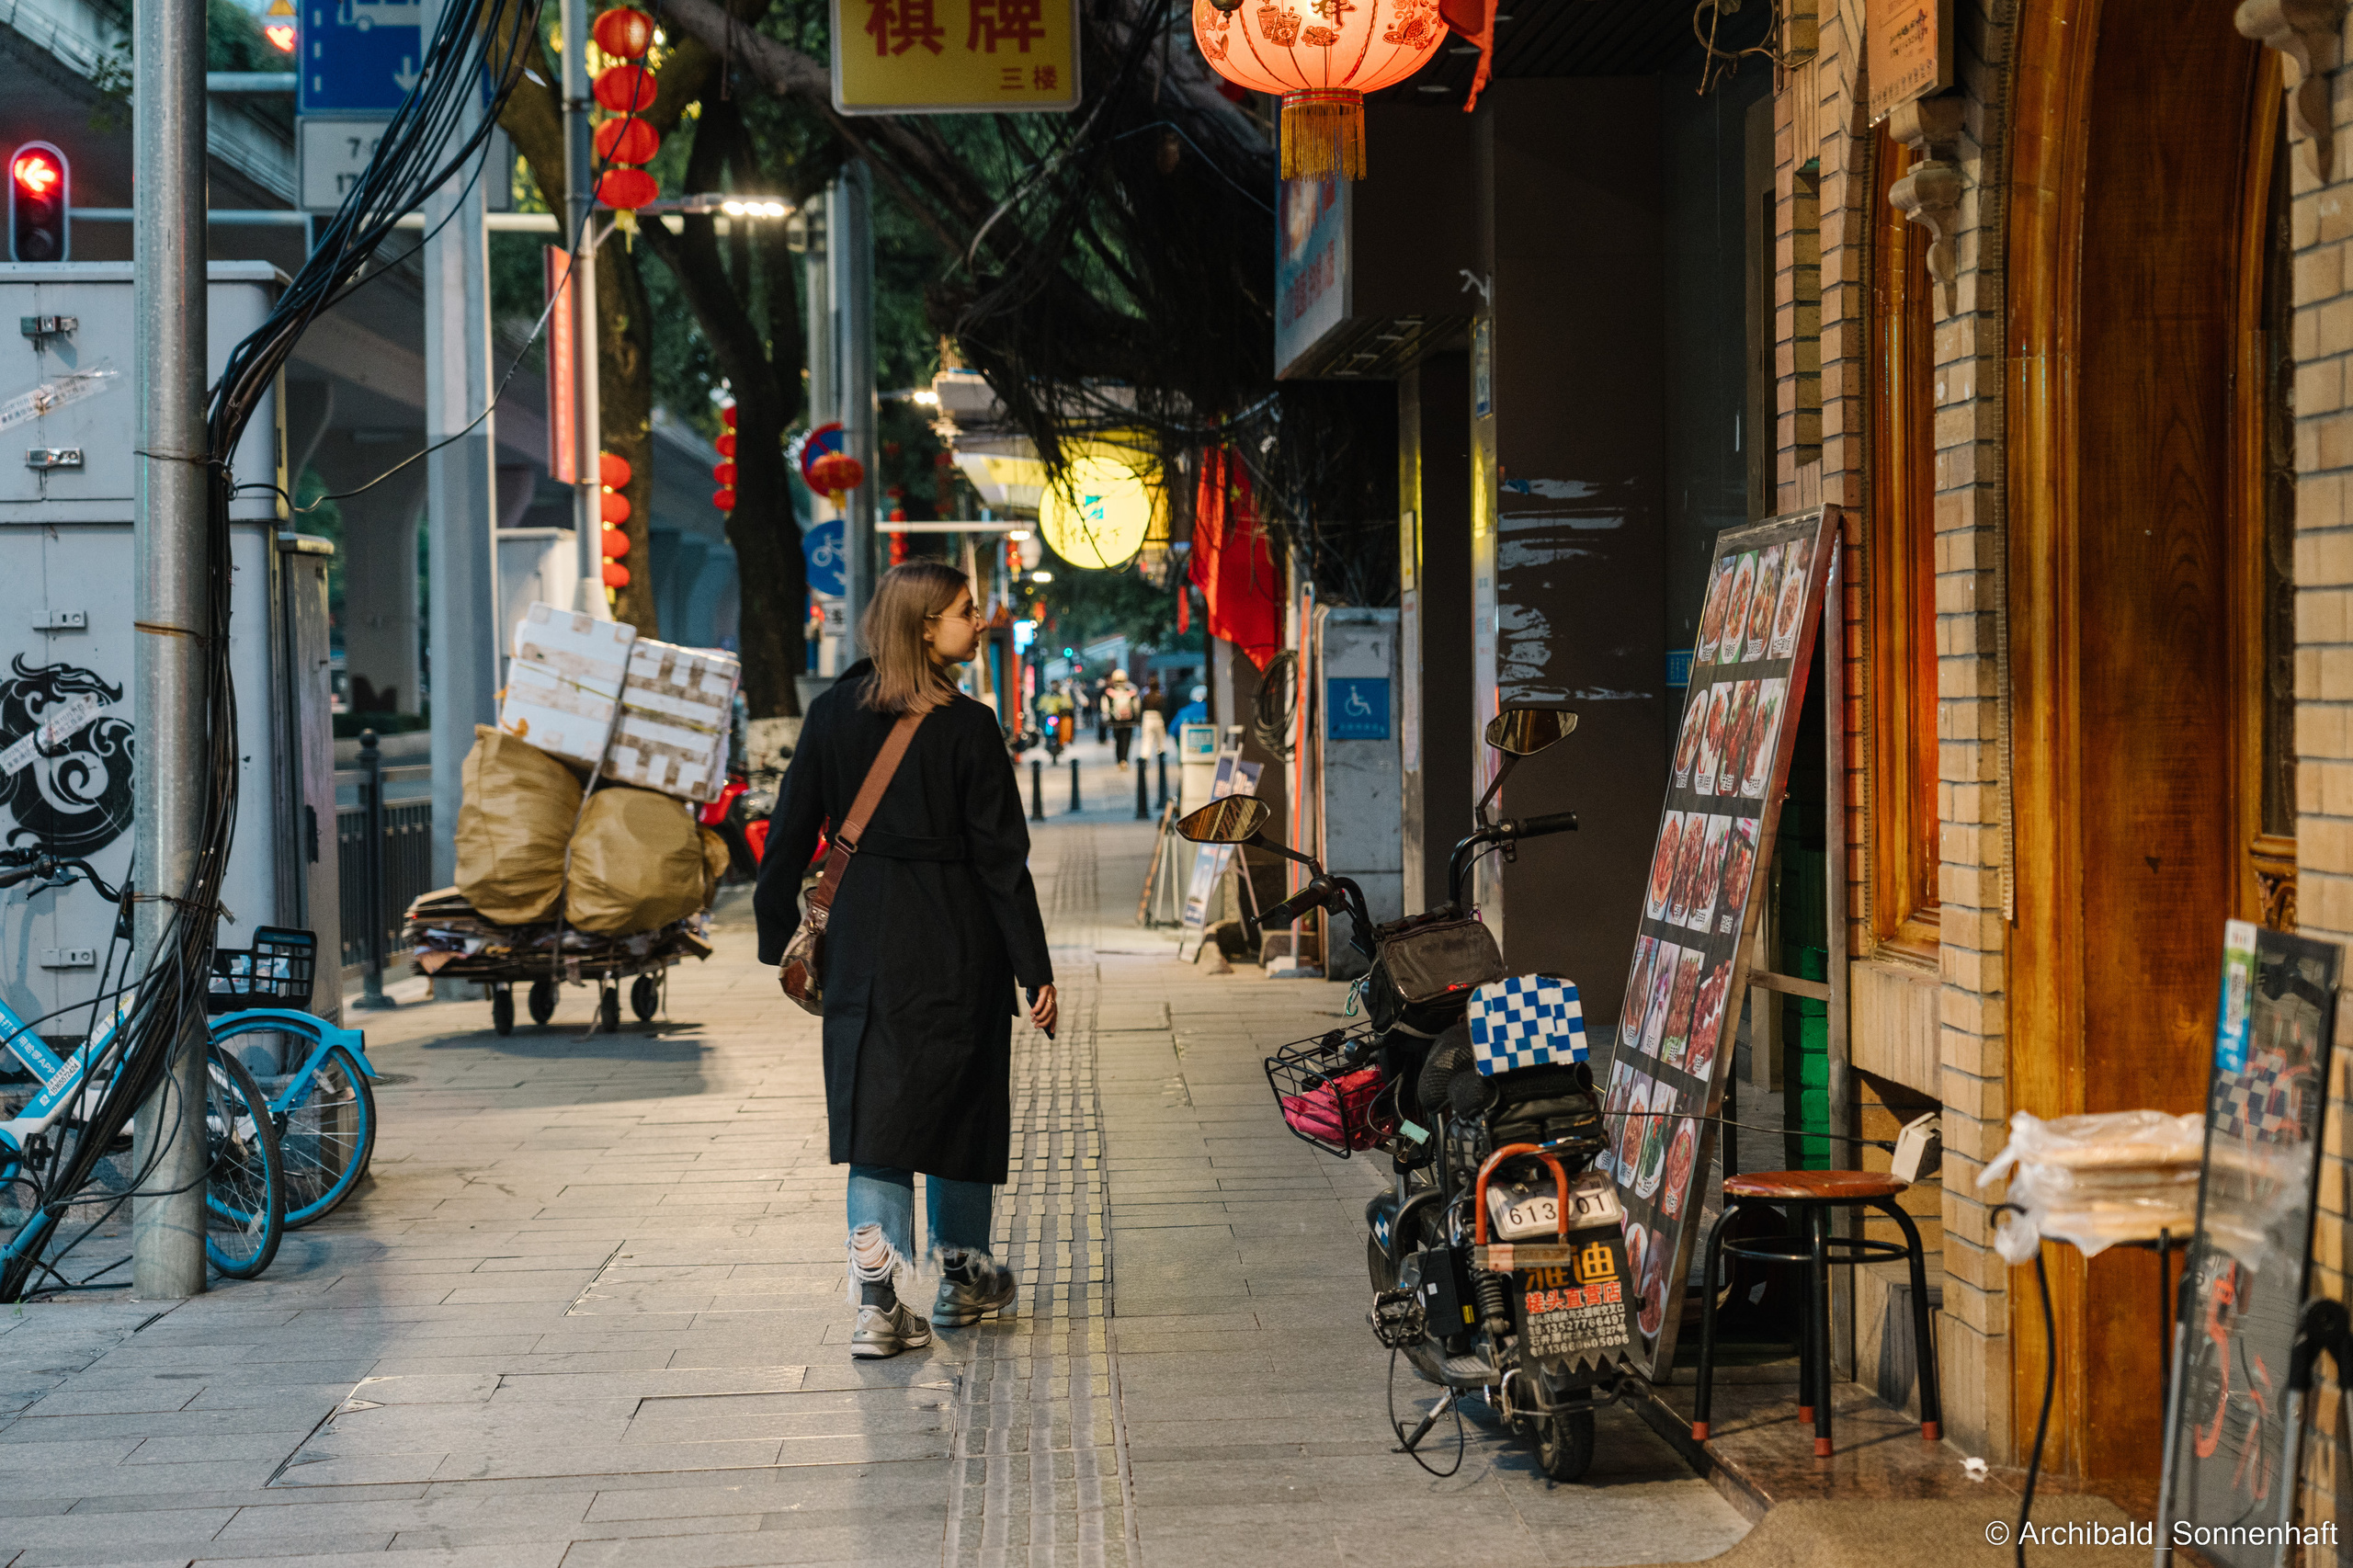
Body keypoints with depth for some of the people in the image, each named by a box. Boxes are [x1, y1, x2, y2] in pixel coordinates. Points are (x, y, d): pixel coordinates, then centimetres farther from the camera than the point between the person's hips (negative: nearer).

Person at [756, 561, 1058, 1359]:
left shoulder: (833, 715, 1)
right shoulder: (967, 727, -11)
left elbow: (789, 835, 4)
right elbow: (1001, 858, -10)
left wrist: (779, 937, 13)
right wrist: (1034, 967, -6)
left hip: (863, 940, 3)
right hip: (957, 943, -3)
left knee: (873, 1108, 4)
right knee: (960, 1101, 13)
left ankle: (878, 1297, -6)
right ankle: (963, 1275, 28)